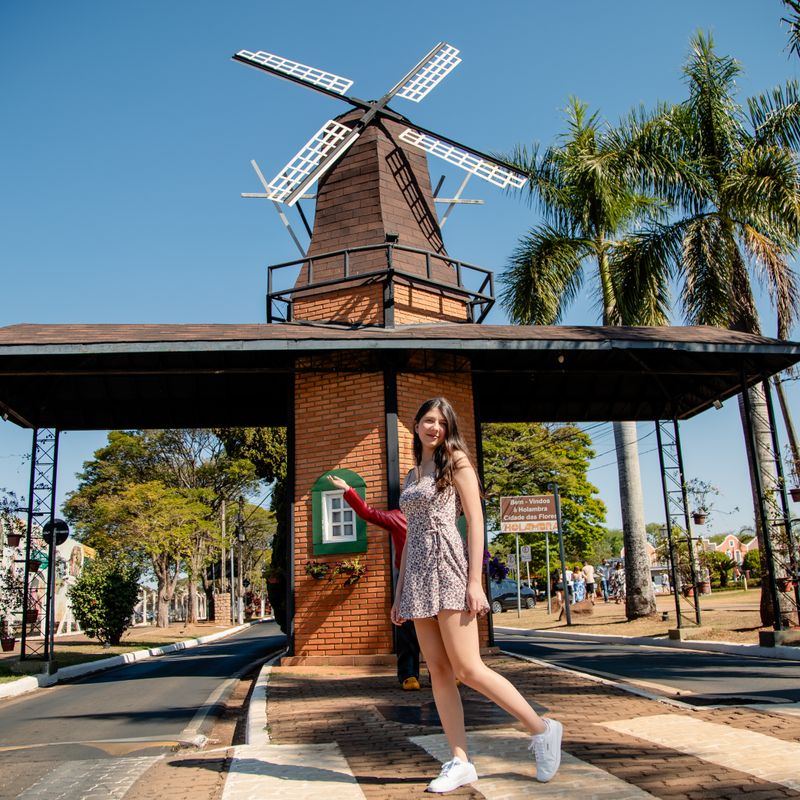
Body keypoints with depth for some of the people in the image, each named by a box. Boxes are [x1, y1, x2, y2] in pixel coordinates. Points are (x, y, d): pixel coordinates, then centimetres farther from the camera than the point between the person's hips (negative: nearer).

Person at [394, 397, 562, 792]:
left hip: (449, 567, -7)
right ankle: (460, 762, 10)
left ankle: (541, 729, 6)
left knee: (468, 669, -9)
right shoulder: (412, 475, 19)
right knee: (438, 672, 3)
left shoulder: (456, 462, 0)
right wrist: (399, 593, 16)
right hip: (418, 574, 7)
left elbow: (475, 521, -8)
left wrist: (474, 582, -17)